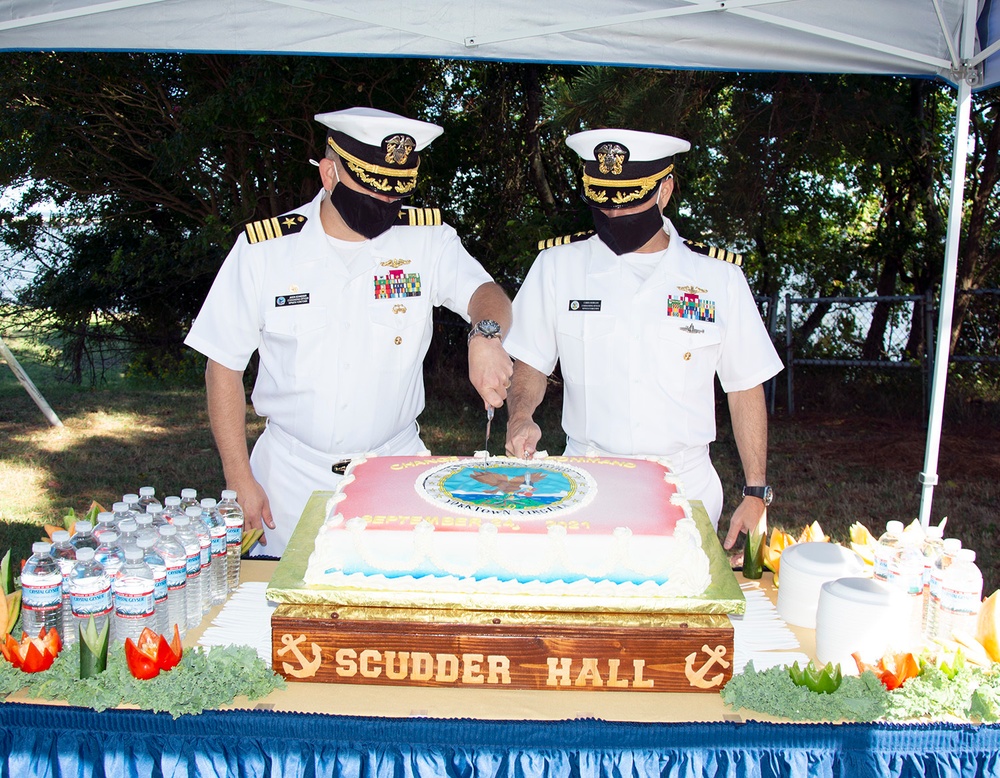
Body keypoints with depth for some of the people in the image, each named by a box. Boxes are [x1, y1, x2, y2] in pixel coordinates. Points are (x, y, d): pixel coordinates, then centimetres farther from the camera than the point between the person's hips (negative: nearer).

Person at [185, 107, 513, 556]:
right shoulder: (263, 249, -5)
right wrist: (240, 481, -5)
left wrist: (486, 335, -39)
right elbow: (224, 368, -1)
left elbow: (484, 293, -14)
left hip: (397, 467, 1)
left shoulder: (426, 238, -2)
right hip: (292, 477, 0)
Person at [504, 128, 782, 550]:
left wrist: (756, 494, 2)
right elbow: (531, 363, 7)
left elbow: (745, 388, 5)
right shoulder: (557, 266, 1)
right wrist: (520, 416, -14)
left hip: (686, 488, 0)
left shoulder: (718, 277, 0)